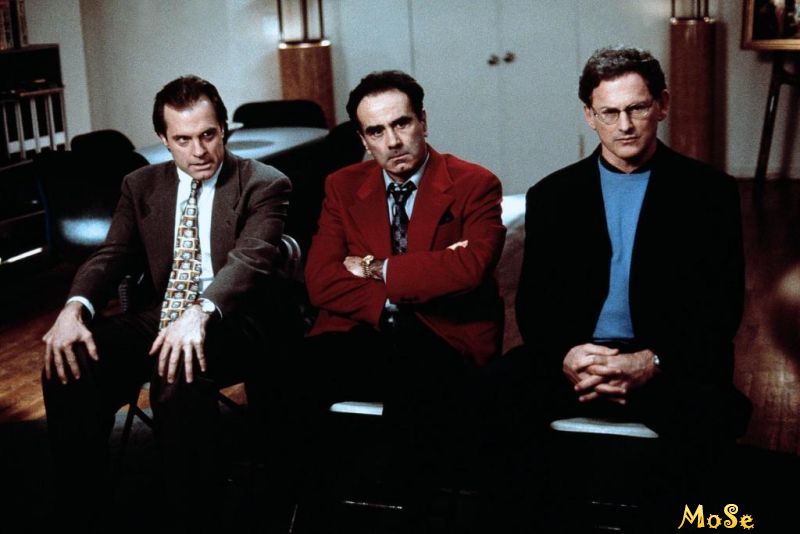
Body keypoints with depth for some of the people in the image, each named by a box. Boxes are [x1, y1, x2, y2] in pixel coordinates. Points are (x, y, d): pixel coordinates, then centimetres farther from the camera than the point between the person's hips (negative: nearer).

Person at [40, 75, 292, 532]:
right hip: (156, 319, 5)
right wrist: (75, 308, -19)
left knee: (178, 372, -37)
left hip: (231, 320, -4)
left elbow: (251, 258, -16)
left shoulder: (264, 185, 0)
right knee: (70, 363, -22)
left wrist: (199, 314, -37)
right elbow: (112, 255, 5)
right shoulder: (141, 186, 16)